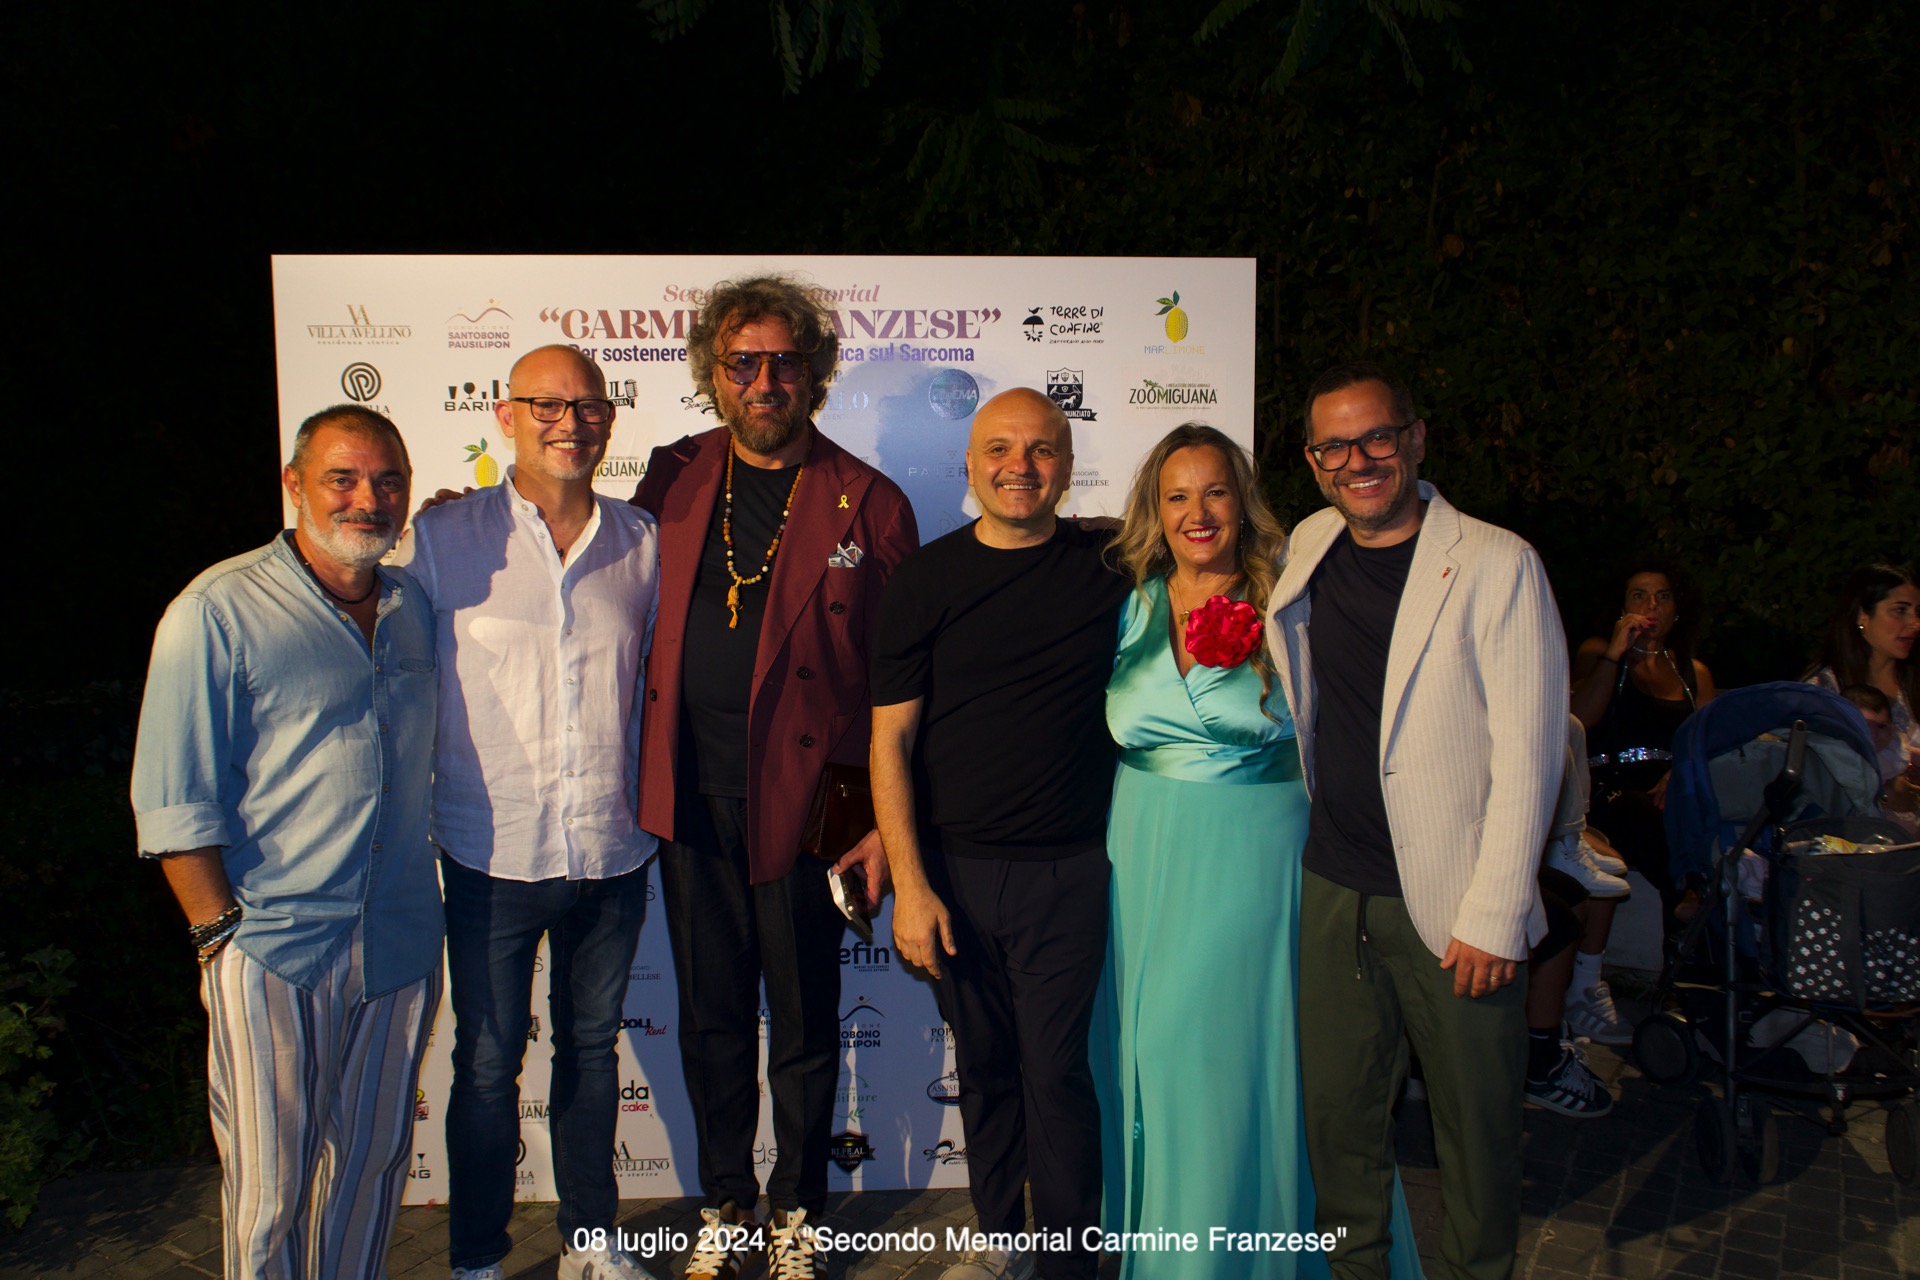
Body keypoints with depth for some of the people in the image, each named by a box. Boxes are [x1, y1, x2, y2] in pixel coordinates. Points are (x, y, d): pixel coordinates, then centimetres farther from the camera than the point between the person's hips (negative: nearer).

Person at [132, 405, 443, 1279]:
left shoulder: (415, 607, 7)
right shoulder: (217, 613, -10)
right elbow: (173, 803, -11)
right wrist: (223, 935, -11)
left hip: (400, 943, 5)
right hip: (274, 948, -5)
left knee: (373, 1160, 18)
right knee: (270, 1185, 7)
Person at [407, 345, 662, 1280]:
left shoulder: (642, 542, 2)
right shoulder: (443, 536, -4)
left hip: (612, 852, 3)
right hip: (494, 853, -2)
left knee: (592, 1047, 17)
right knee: (487, 1063, 8)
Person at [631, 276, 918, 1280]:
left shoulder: (869, 503, -4)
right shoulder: (673, 479, 5)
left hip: (804, 801, -3)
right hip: (692, 801, 3)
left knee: (804, 1021, 11)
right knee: (710, 1016, 15)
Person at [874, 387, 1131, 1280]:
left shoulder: (1110, 565, -1)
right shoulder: (926, 579, -1)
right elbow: (891, 741, -2)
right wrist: (909, 884, -8)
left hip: (1068, 871, -1)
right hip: (955, 870, 1)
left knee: (1056, 1072, 3)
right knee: (984, 1068, 14)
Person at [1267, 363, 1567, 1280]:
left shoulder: (1497, 566, -9)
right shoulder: (1307, 550, 7)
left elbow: (1526, 755, -12)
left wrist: (1492, 919, -14)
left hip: (1452, 905, -4)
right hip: (1331, 894, 4)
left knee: (1476, 1127, 8)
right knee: (1336, 1111, 13)